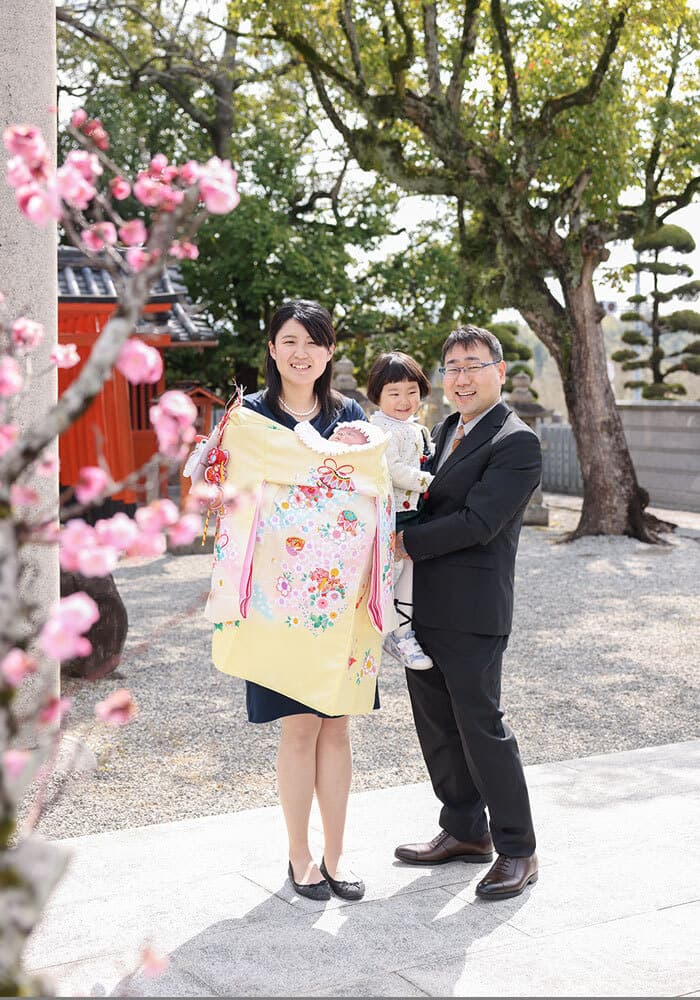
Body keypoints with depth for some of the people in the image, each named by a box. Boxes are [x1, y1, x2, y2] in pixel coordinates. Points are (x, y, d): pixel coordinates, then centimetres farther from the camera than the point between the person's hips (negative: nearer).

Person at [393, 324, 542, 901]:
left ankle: (517, 850, 11)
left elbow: (477, 523, -20)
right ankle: (465, 831, 31)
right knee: (436, 724, 16)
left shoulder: (516, 443, -12)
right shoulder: (444, 431, 16)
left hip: (470, 613, -9)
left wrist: (404, 544, -17)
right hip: (422, 605, 9)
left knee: (481, 725, -2)